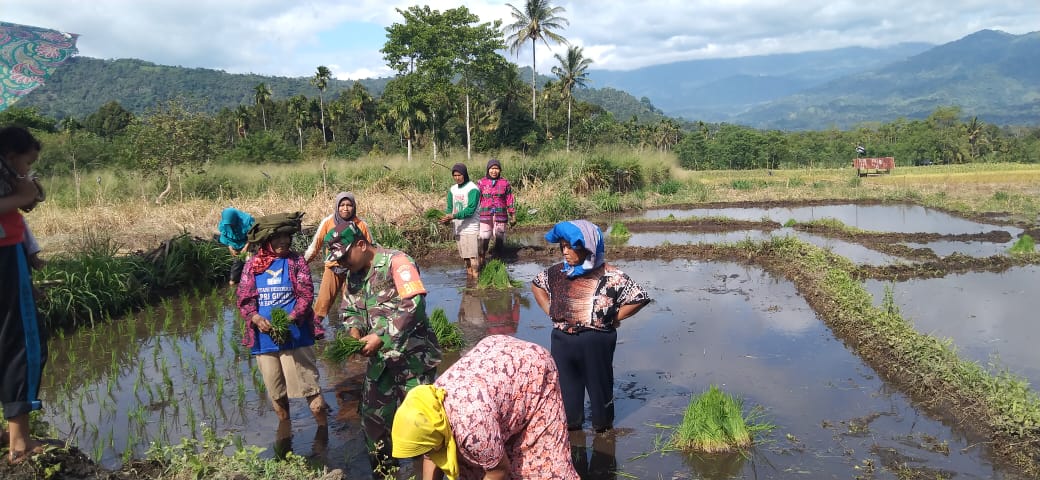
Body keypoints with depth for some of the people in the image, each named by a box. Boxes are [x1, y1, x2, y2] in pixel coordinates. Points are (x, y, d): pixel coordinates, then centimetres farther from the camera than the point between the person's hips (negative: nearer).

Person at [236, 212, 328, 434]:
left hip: (295, 335, -3)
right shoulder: (252, 264, 3)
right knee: (275, 391, 17)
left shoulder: (296, 261, -2)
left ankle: (323, 425, 11)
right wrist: (256, 318, -17)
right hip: (264, 337, 3)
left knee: (308, 384, -3)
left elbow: (306, 295, -7)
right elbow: (244, 299, 2)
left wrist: (289, 319, -22)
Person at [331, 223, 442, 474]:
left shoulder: (396, 261, -15)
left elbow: (414, 306, -24)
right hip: (380, 359, 8)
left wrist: (380, 337, -25)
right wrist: (355, 331, -5)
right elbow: (350, 310, 18)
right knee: (373, 417, 15)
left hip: (412, 356, -8)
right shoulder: (354, 275, 10)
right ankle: (383, 471, 34)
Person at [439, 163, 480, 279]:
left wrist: (454, 216, -24)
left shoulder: (472, 189, -11)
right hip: (458, 228, 7)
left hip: (471, 228, -7)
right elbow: (450, 208, 16)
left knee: (473, 256, -10)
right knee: (465, 257, 12)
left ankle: (476, 280, -8)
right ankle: (469, 277, 20)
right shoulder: (452, 189, 12)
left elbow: (471, 210, -19)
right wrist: (447, 218, -6)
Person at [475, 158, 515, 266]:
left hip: (500, 216, 1)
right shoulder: (481, 183, 2)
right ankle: (481, 262, 3)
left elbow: (509, 200, 7)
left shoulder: (505, 183, 4)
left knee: (499, 240, 8)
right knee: (483, 240, -5)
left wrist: (513, 215, 6)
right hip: (485, 216, -1)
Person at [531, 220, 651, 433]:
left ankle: (603, 426, 33)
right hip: (562, 342, 4)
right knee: (566, 387, 15)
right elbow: (536, 284, 20)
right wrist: (550, 311, 10)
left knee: (600, 385, 12)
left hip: (597, 343, -4)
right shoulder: (558, 272, 0)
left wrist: (612, 318, -8)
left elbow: (639, 298, -12)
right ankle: (570, 427, 35)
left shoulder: (609, 276, -14)